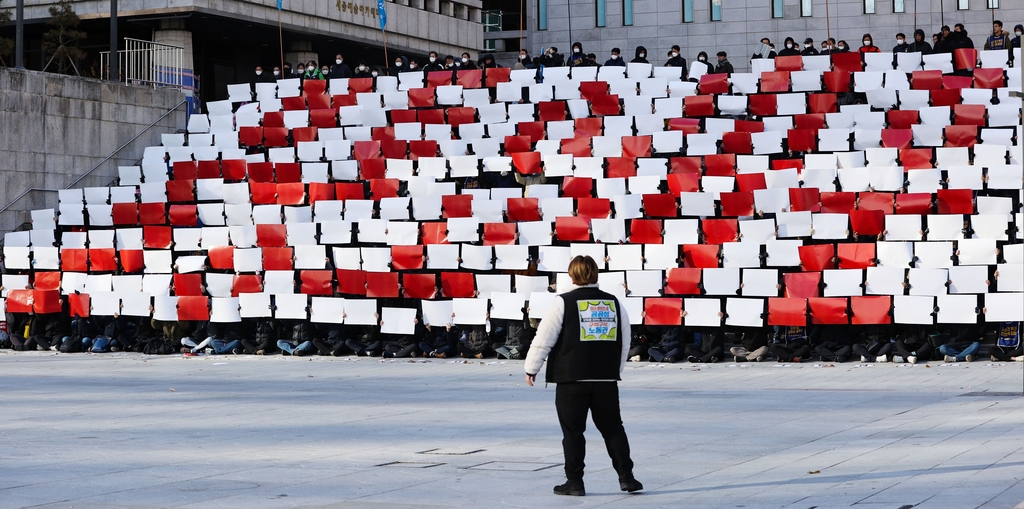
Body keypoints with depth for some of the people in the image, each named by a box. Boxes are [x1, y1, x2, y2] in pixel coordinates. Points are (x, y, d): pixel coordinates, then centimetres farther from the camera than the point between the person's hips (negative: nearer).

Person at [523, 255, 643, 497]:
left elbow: (544, 339, -6)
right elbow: (625, 344, 17)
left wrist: (531, 368, 6)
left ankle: (574, 482, 6)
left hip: (572, 379, -4)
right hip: (606, 379, 4)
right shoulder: (614, 303, 8)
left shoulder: (564, 302, -6)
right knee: (613, 428, 13)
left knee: (573, 431, 4)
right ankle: (626, 477, 9)